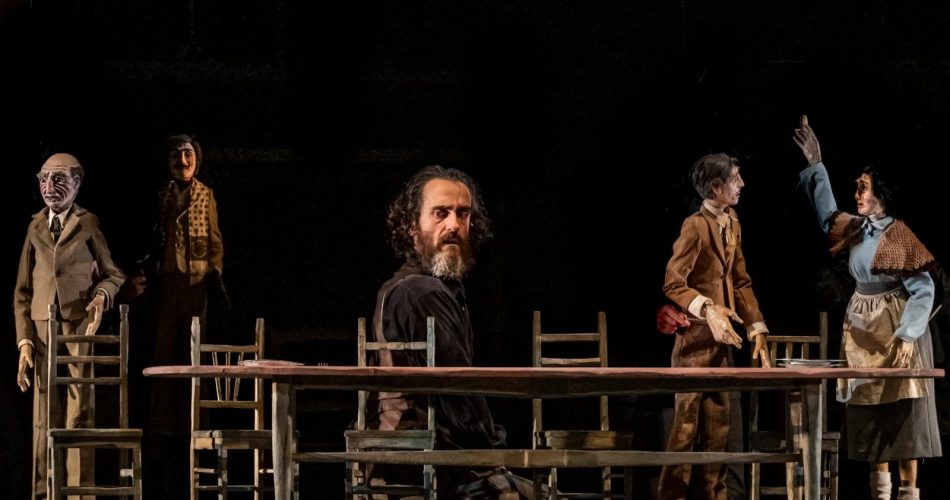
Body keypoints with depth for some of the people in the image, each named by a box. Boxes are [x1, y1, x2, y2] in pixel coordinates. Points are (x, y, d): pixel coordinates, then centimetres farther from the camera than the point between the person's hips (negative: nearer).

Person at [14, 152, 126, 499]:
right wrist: (24, 340, 1)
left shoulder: (88, 224, 4)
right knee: (44, 417, 0)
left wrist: (100, 296, -11)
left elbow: (113, 274, 12)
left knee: (80, 414, -5)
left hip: (80, 328, -2)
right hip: (42, 330, 2)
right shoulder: (35, 228, 12)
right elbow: (22, 291, 11)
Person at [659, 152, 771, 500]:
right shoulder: (696, 226, -15)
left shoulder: (732, 224, 10)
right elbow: (673, 283, -21)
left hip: (722, 337, 8)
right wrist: (708, 309, -34)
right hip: (695, 337, -8)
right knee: (687, 422, -6)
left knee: (719, 424, 10)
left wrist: (757, 328, 9)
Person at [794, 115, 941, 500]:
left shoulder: (899, 236, -13)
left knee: (901, 411, -6)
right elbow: (827, 212, 25)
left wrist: (907, 335, -20)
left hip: (896, 332, -7)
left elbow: (923, 290, -14)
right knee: (871, 413, 6)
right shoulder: (856, 229, 7)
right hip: (863, 332, 7)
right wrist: (815, 165, 21)